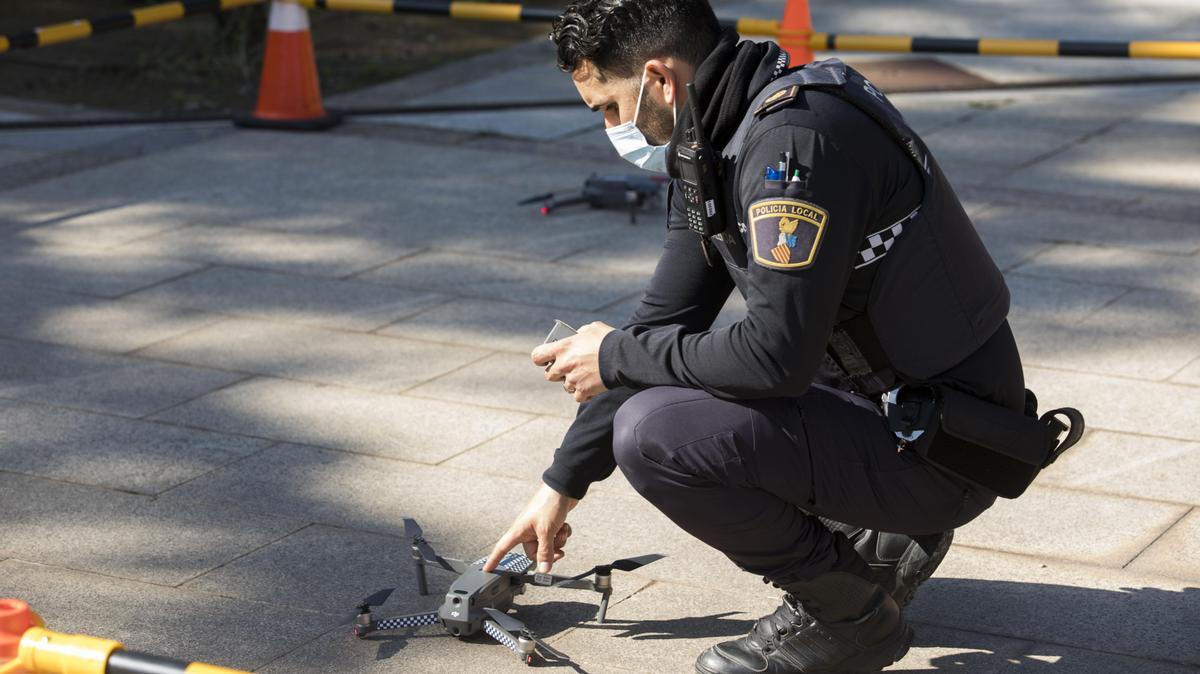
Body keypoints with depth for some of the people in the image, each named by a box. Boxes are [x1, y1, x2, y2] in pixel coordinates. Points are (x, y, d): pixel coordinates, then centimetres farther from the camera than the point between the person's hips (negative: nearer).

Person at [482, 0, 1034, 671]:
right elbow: (663, 321, 16)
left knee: (653, 433, -22)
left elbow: (779, 356, -28)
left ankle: (847, 613, -3)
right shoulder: (714, 144, 8)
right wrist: (562, 486, 18)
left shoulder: (794, 140, -23)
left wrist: (617, 356, -12)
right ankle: (880, 538, 16)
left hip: (940, 455, -10)